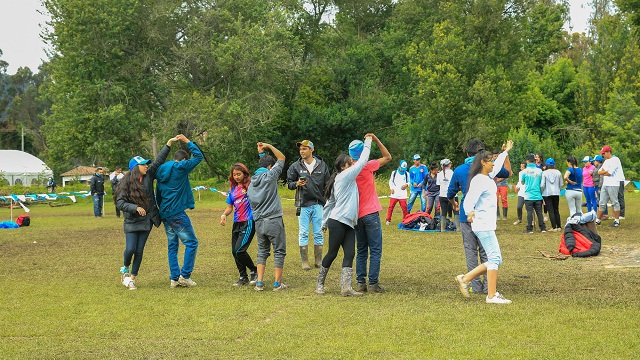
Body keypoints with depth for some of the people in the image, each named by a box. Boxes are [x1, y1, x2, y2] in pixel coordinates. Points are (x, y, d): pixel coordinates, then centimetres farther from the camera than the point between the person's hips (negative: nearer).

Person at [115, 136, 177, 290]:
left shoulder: (148, 176, 1)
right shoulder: (126, 182, -10)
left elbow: (159, 161, 6)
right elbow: (120, 203, -14)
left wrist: (168, 144, 3)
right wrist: (136, 208, -24)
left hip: (146, 221, 4)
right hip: (131, 222, -3)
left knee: (139, 251, 4)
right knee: (130, 249, -8)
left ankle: (132, 278, 15)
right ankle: (125, 269, 23)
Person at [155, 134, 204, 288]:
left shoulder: (161, 170, 14)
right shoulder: (181, 167, -7)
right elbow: (199, 156, -1)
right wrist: (187, 141, 7)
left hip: (165, 214, 8)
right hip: (177, 213, -8)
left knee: (172, 245, 11)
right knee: (191, 243, 0)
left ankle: (174, 278, 9)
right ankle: (185, 275, -5)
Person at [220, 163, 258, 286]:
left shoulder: (251, 186, -3)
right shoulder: (233, 189, 14)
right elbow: (230, 207, 16)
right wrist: (224, 215, -1)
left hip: (249, 222, -7)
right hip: (237, 223, 7)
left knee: (239, 250, -15)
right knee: (234, 251, 6)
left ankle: (254, 271, 6)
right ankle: (243, 277, 21)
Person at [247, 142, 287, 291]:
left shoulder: (252, 182, 10)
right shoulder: (269, 176, -7)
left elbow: (252, 202, 15)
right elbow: (282, 158, 1)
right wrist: (269, 147, 8)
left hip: (258, 222, 6)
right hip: (273, 220, -6)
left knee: (262, 251, 14)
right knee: (279, 251, 4)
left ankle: (259, 282, 8)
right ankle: (277, 283, 4)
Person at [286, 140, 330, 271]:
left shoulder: (322, 165, 5)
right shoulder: (296, 166, 2)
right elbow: (289, 183, 9)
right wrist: (296, 184, -13)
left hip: (318, 204, 1)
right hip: (303, 205, -1)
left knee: (319, 233, 5)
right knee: (303, 233, 1)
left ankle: (319, 260, 13)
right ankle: (305, 261, 6)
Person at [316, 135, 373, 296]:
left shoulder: (338, 180, 18)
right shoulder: (345, 176, -8)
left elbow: (329, 203, 21)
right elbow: (363, 161, -8)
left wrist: (324, 223, 24)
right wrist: (367, 142, 4)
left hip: (348, 223, 9)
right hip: (338, 222, -9)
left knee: (349, 254, -3)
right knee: (332, 253, 1)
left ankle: (346, 287, -9)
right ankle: (320, 283, 15)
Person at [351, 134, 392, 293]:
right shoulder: (366, 167, -11)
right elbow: (387, 157, -3)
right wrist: (376, 141, -3)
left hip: (356, 215, 6)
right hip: (370, 214, -6)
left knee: (361, 251, 13)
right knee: (375, 250, -1)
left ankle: (360, 283, 9)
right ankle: (373, 283, -4)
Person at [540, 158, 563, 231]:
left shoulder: (544, 173, -8)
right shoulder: (558, 172, 2)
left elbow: (542, 185, -10)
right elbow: (561, 184, 7)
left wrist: (541, 192, 5)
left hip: (547, 193, -3)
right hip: (556, 193, 3)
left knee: (550, 210, -1)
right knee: (556, 210, 13)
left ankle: (554, 227, -5)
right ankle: (559, 226, 14)